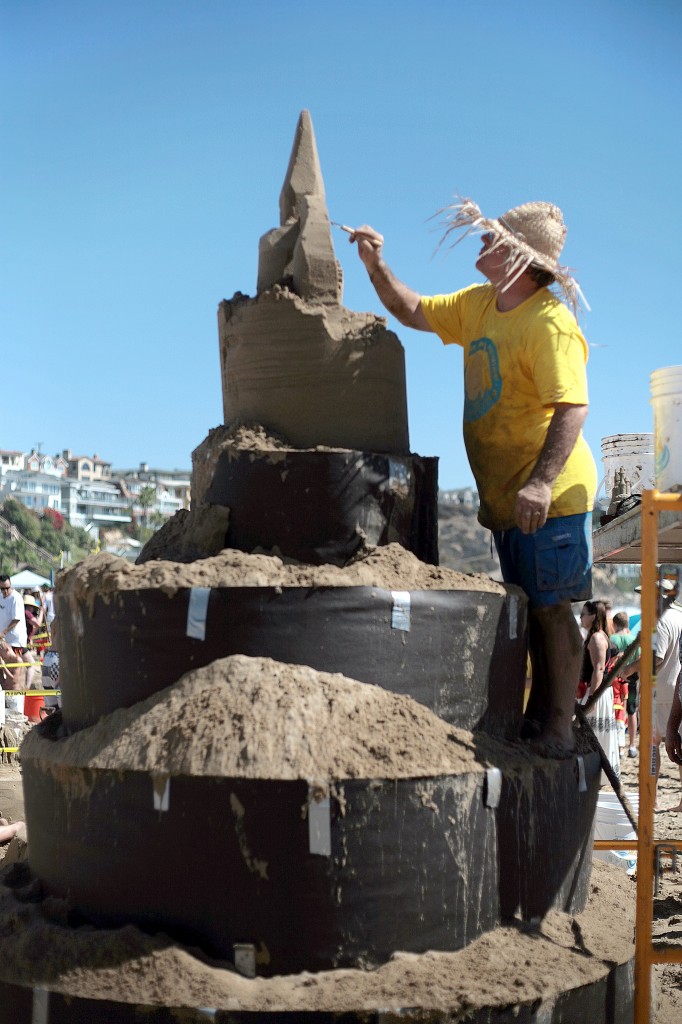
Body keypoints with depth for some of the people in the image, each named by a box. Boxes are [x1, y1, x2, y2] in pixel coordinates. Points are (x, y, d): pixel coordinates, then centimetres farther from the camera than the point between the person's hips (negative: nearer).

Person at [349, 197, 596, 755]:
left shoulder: (550, 322, -18)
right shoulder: (479, 304, 10)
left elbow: (573, 406, -27)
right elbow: (414, 313, 23)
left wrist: (542, 482, -36)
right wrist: (377, 266, 9)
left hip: (549, 495, -9)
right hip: (506, 496, 9)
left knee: (551, 608, -4)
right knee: (530, 609, 17)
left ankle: (560, 728, 6)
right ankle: (536, 712, 29)